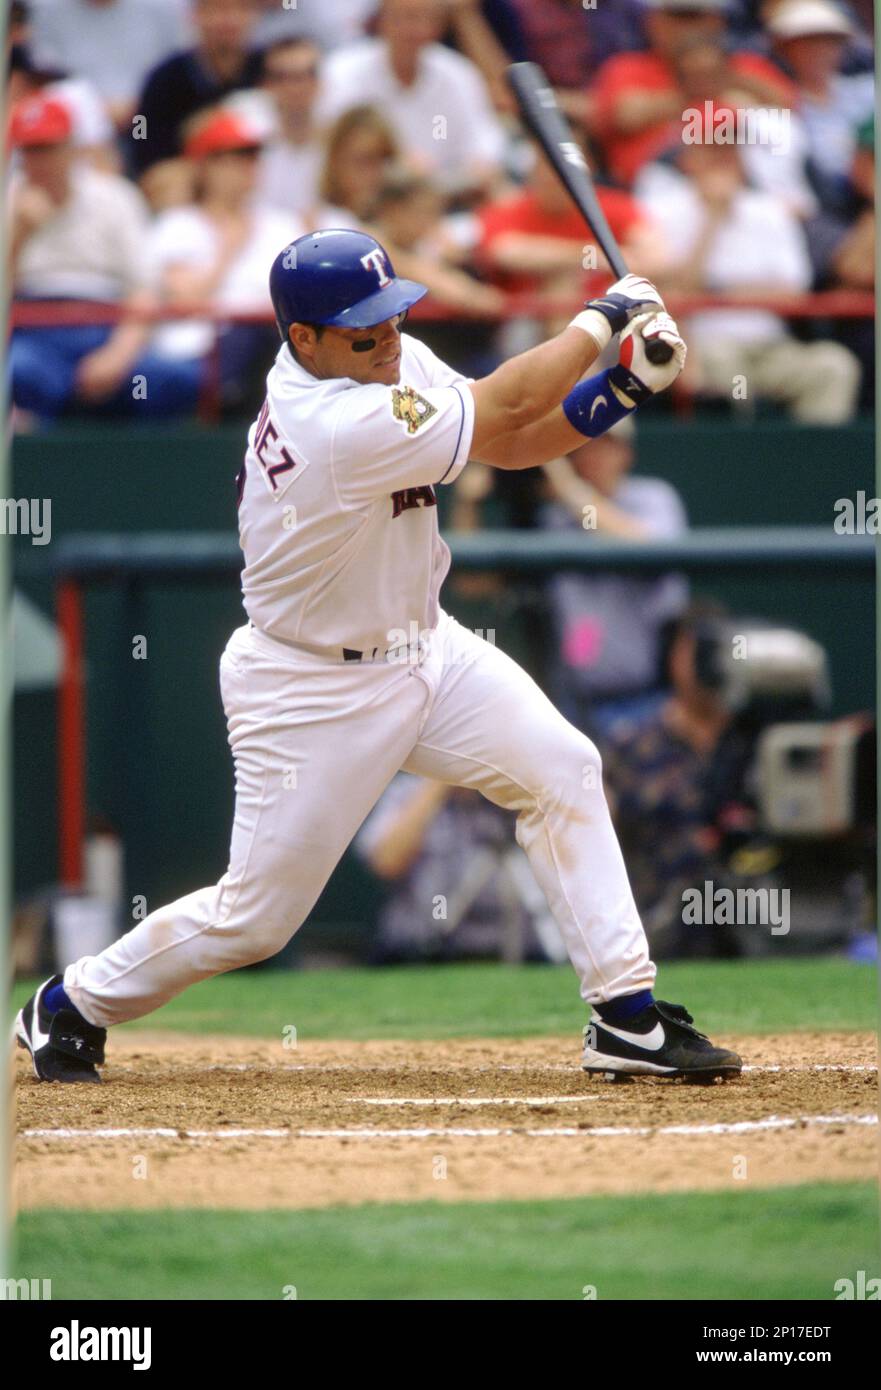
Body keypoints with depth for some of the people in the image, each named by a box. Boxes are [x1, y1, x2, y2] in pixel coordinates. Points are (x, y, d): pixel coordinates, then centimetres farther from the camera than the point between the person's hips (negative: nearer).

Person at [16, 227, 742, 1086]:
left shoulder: (395, 363, -6)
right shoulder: (339, 426, -33)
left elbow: (511, 444, 1)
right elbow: (504, 409, -26)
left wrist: (619, 389, -15)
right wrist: (603, 318, -13)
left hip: (421, 646, 9)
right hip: (310, 688, -9)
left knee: (559, 769, -3)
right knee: (255, 916, -2)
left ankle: (627, 1018, -1)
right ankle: (73, 1006, 22)